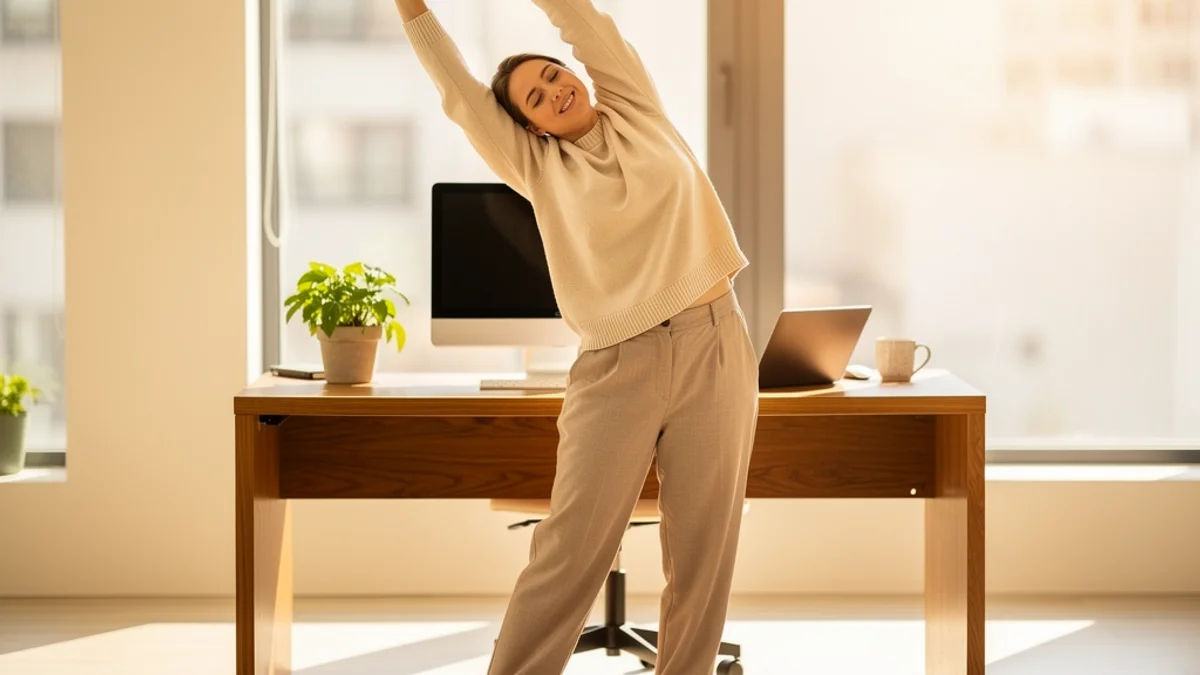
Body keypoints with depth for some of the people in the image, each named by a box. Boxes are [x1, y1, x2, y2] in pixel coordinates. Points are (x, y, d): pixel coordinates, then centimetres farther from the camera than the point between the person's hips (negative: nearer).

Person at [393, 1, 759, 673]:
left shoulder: (637, 110, 11)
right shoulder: (537, 166, 8)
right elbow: (459, 91, 2)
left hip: (714, 348, 1)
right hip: (616, 368, -1)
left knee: (704, 549, 2)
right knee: (571, 549, -7)